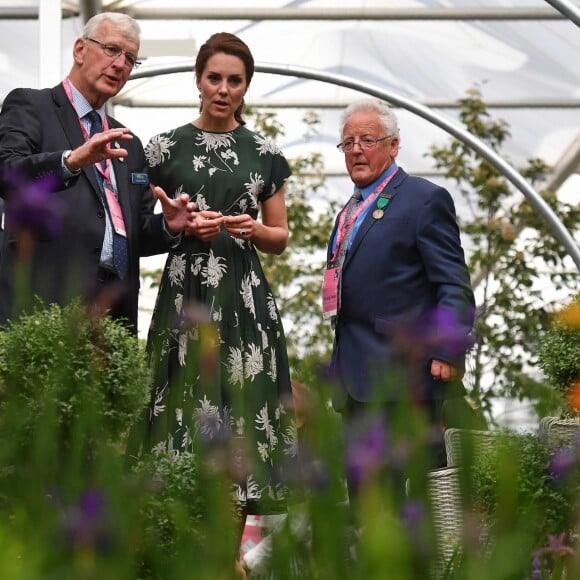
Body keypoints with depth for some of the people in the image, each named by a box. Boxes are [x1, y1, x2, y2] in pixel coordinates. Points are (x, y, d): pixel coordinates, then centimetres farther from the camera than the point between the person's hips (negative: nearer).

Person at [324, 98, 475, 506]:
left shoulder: (425, 199, -3)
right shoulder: (352, 210, 22)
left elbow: (454, 285, -9)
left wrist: (448, 350, -19)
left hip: (406, 370, -8)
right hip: (358, 379, 8)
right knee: (362, 483, 9)